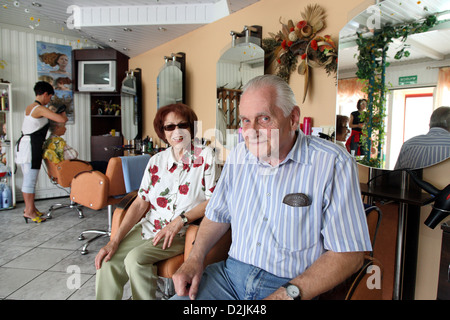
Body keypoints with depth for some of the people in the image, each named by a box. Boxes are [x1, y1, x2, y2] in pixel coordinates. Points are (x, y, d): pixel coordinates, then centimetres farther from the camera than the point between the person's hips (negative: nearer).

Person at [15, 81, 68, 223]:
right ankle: (29, 211, 1)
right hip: (31, 146, -10)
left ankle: (29, 207, 25)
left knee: (28, 179, 15)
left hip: (24, 144, 10)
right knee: (30, 179, -5)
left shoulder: (29, 107, 16)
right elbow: (62, 120, -17)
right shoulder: (40, 109, -13)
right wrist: (63, 113, 5)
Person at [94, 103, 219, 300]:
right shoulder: (156, 161, 9)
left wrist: (180, 220, -18)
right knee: (107, 264, -17)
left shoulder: (205, 156, -3)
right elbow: (140, 202, 5)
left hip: (184, 232, -4)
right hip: (150, 226, 4)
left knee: (135, 258, -25)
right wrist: (114, 241, -4)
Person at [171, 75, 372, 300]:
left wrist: (288, 293, -21)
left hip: (294, 285, -3)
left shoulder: (333, 164, -13)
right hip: (232, 273, 4)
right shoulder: (239, 155, 4)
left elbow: (350, 253, -14)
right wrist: (195, 259, -3)